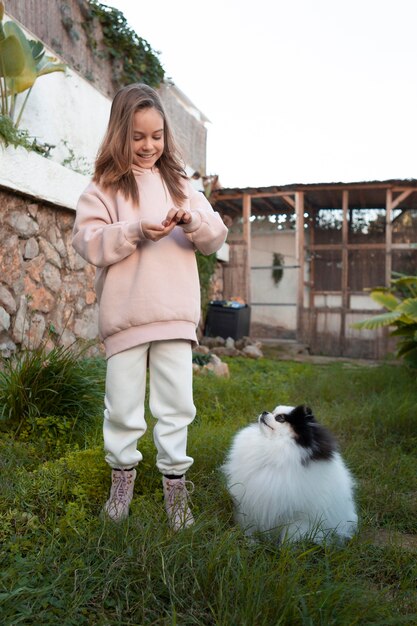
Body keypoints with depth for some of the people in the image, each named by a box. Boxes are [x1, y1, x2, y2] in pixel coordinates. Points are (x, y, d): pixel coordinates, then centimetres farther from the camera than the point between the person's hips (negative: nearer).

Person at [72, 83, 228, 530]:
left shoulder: (180, 184, 13)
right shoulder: (105, 186, 4)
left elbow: (216, 238, 9)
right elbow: (88, 242, -6)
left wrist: (194, 223, -12)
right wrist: (136, 232, -19)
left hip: (176, 312, 2)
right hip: (125, 313, -2)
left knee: (177, 404, 7)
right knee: (123, 404, 8)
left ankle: (174, 480, 21)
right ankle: (122, 472, 29)